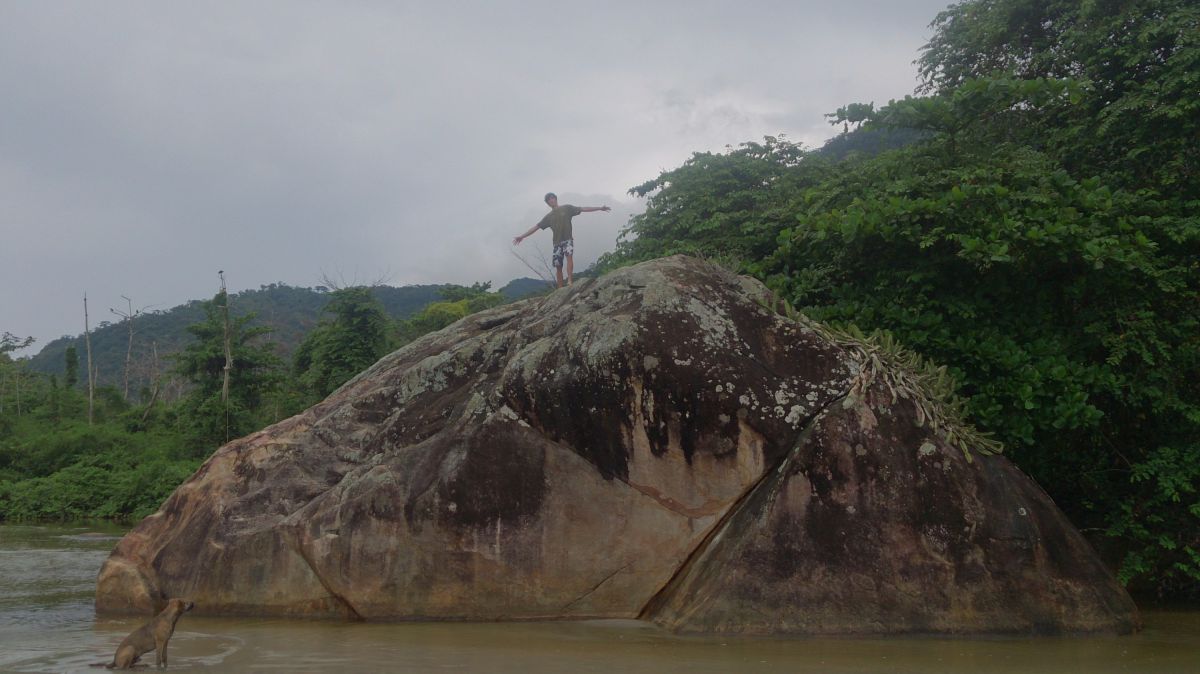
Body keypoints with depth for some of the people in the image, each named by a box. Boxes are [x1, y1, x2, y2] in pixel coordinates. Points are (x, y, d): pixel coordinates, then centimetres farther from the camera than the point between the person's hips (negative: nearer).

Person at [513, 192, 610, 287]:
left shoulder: (566, 208, 8)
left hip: (568, 240, -3)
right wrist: (522, 236, 15)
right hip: (557, 243, 3)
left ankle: (569, 281, -40)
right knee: (558, 266, 0)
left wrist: (600, 208, -1)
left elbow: (583, 209, 5)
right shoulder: (549, 217, 15)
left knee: (569, 255, -30)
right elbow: (536, 227, 17)